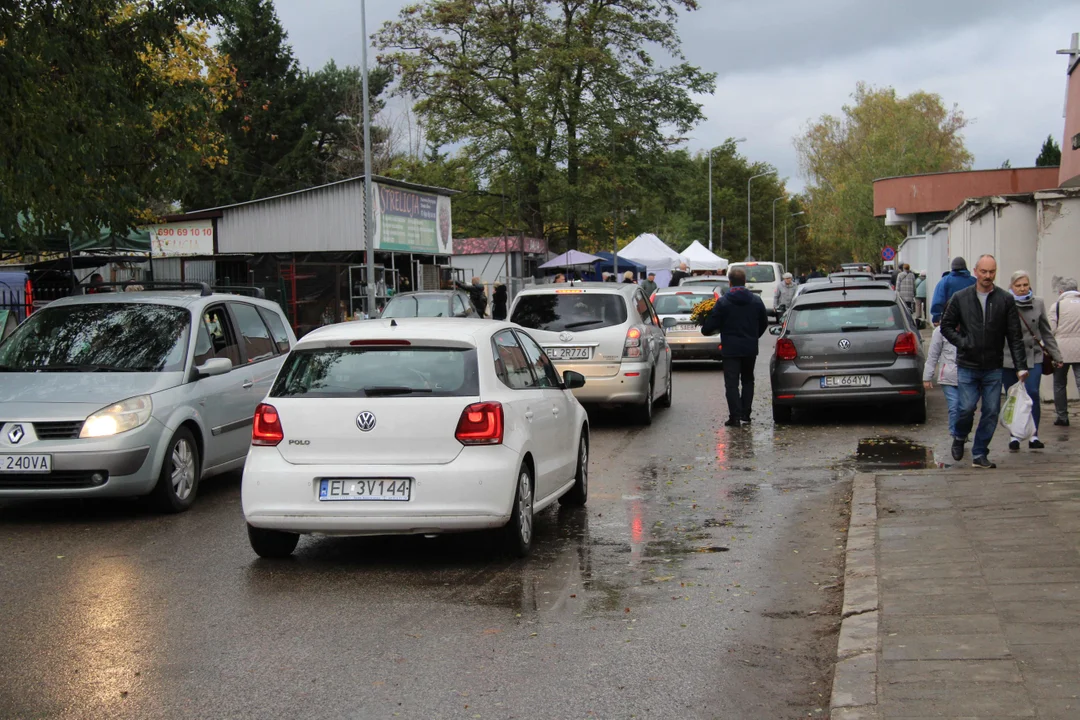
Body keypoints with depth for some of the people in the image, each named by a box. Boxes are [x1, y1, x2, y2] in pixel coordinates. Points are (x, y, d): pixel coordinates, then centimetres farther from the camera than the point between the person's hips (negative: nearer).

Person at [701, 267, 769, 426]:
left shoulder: (723, 302, -10)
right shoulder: (756, 301, 4)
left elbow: (711, 325, -10)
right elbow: (764, 323, 14)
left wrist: (705, 330, 13)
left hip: (731, 349, -4)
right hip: (750, 348, 4)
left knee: (731, 383, -2)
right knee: (748, 380, 17)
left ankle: (735, 416, -8)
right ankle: (745, 413, 16)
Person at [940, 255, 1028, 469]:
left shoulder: (1006, 300, 1)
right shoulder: (960, 298, 1)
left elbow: (1015, 336, 1)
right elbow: (946, 325, 10)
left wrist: (1021, 366, -5)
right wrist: (961, 342, -7)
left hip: (993, 368, 1)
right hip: (967, 366, -1)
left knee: (991, 412, 1)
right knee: (967, 408, -7)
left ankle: (979, 455, 13)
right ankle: (959, 438, 24)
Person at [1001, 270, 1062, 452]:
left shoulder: (1038, 303, 5)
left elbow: (1046, 332, 13)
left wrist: (1055, 356, 16)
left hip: (1033, 356, 1)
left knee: (1032, 393, -11)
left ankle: (1033, 435, -4)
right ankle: (1014, 436, 16)